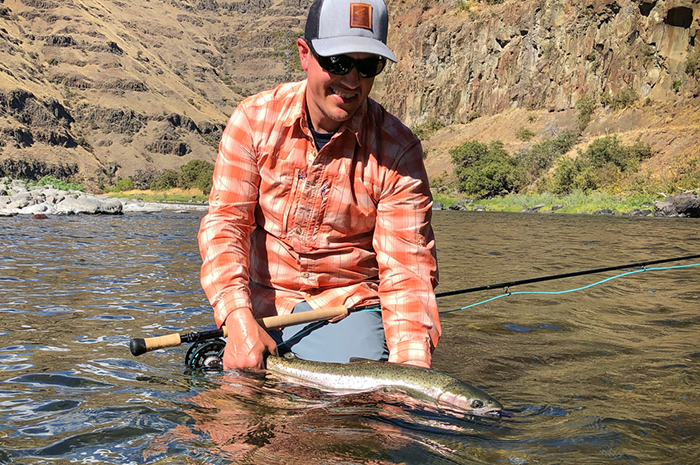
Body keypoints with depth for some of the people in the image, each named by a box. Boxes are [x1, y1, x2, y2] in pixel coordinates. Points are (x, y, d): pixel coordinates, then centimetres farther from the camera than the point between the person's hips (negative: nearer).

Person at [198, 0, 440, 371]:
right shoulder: (254, 119, -7)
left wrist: (412, 365, -30)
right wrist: (240, 322, -24)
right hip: (259, 304, 1)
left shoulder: (398, 150, -11)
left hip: (348, 307, 0)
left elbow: (406, 268, -14)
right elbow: (225, 222, -9)